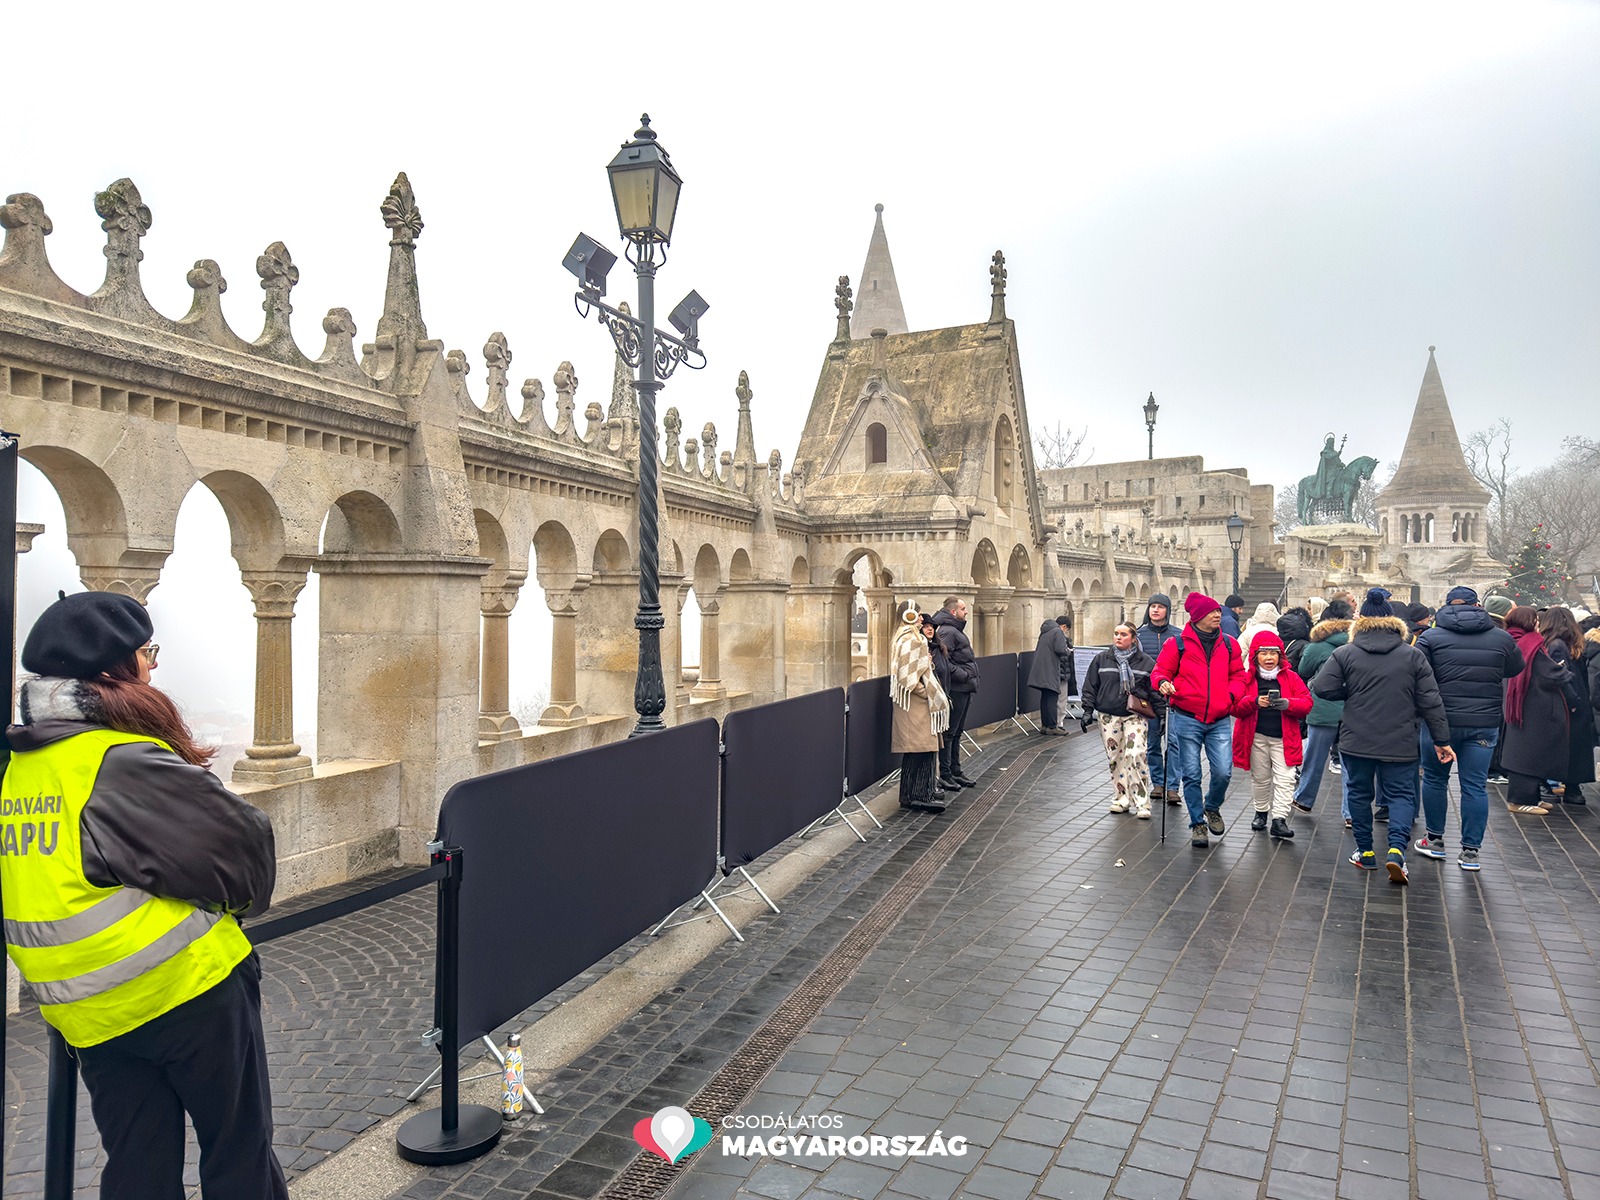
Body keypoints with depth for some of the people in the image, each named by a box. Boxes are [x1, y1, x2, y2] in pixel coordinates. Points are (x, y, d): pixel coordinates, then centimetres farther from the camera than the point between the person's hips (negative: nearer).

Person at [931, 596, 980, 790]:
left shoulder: (955, 630, 18)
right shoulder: (948, 631, -15)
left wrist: (971, 679, 14)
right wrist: (964, 675, -21)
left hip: (964, 689, 11)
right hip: (956, 689, -11)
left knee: (956, 732, 16)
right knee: (949, 732, -4)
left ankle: (955, 772, 26)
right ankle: (945, 775, 2)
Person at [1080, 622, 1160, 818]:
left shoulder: (1146, 662, 4)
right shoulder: (1101, 659, 7)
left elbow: (1155, 690, 6)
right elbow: (1090, 686, 9)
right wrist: (1088, 710, 2)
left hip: (1135, 716, -2)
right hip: (1109, 717, 2)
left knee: (1136, 754, -15)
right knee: (1114, 758, 5)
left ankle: (1141, 803, -6)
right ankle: (1122, 798, 18)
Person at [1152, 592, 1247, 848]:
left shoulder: (1229, 644, 8)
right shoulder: (1178, 644, -2)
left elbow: (1238, 675, 15)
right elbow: (1161, 670, 2)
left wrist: (1231, 695, -4)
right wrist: (1163, 682, -20)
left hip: (1219, 721, 2)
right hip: (1186, 719, -2)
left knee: (1223, 772, -5)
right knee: (1191, 775, 3)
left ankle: (1212, 808, 27)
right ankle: (1197, 824, 19)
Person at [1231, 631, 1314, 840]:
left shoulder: (1290, 677, 3)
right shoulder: (1247, 678, 0)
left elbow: (1306, 703, -2)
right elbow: (1235, 707, -6)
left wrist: (1288, 704, -22)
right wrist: (1254, 701, -24)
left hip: (1284, 737, 0)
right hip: (1256, 737, 0)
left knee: (1285, 779, -7)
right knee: (1260, 778, 13)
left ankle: (1279, 819, -5)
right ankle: (1261, 812, 31)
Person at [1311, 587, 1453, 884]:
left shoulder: (1345, 653, -5)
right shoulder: (1413, 655, -2)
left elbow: (1323, 688, -10)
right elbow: (1430, 702, -1)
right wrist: (1442, 740, 4)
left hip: (1357, 742, 0)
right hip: (1400, 745, 0)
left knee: (1359, 793, 14)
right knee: (1401, 795, 8)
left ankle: (1365, 853, 20)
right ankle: (1397, 849, -11)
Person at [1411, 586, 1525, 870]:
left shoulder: (1431, 637, -5)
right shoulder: (1502, 638, 3)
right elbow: (1516, 669, 20)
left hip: (1441, 720, -2)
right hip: (1485, 723, 2)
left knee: (1434, 780, 14)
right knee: (1475, 786, 6)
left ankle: (1435, 841, 23)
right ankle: (1471, 852, 9)